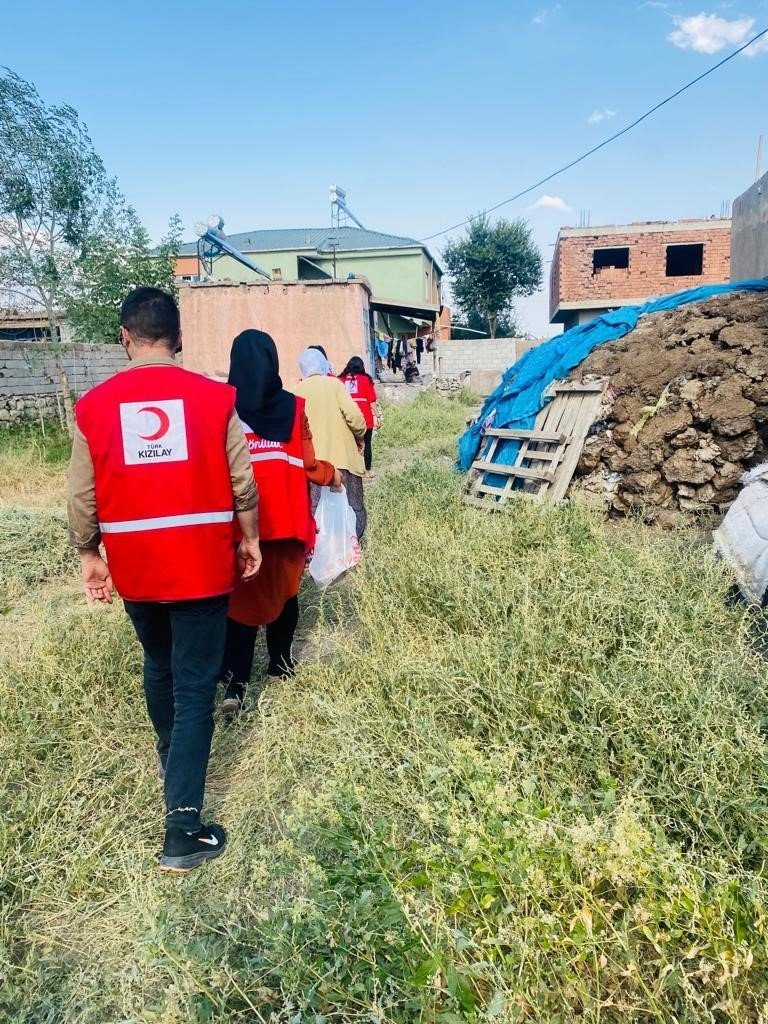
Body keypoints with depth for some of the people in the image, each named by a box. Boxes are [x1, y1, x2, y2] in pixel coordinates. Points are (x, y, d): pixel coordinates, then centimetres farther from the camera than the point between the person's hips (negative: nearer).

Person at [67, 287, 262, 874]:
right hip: (202, 564, -3)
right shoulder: (214, 397, -7)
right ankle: (183, 829, 5)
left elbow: (83, 497, 0)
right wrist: (250, 540, 10)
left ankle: (170, 756, 50)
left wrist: (90, 556, 14)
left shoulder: (94, 406, -3)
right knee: (195, 687, 3)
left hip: (135, 567, 3)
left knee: (159, 666, 26)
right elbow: (243, 484, -4)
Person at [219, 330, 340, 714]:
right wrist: (332, 476, 17)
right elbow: (308, 464, -3)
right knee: (283, 590, 18)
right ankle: (281, 661, 31)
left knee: (242, 595, 6)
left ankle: (235, 681, -1)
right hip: (285, 518, 1)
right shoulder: (292, 406, -5)